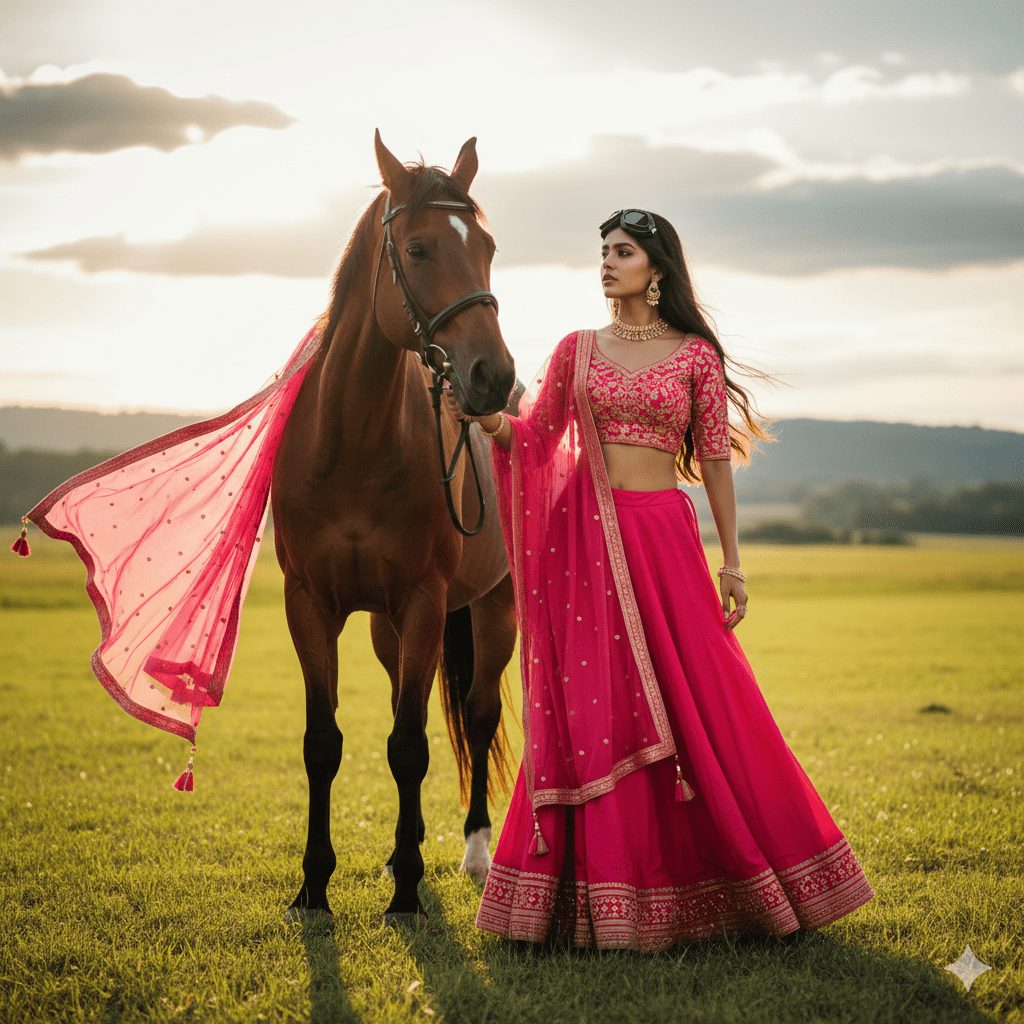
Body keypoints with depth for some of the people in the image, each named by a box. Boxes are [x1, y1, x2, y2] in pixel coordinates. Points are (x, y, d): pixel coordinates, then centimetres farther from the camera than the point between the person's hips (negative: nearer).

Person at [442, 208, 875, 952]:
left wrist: (732, 559, 0)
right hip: (584, 535, 2)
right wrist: (486, 416, -13)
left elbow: (716, 460, 4)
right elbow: (532, 440, 7)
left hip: (662, 534, -1)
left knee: (696, 702, -2)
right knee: (588, 708, 1)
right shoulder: (577, 350, 10)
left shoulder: (696, 355, 5)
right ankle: (601, 898, 9)